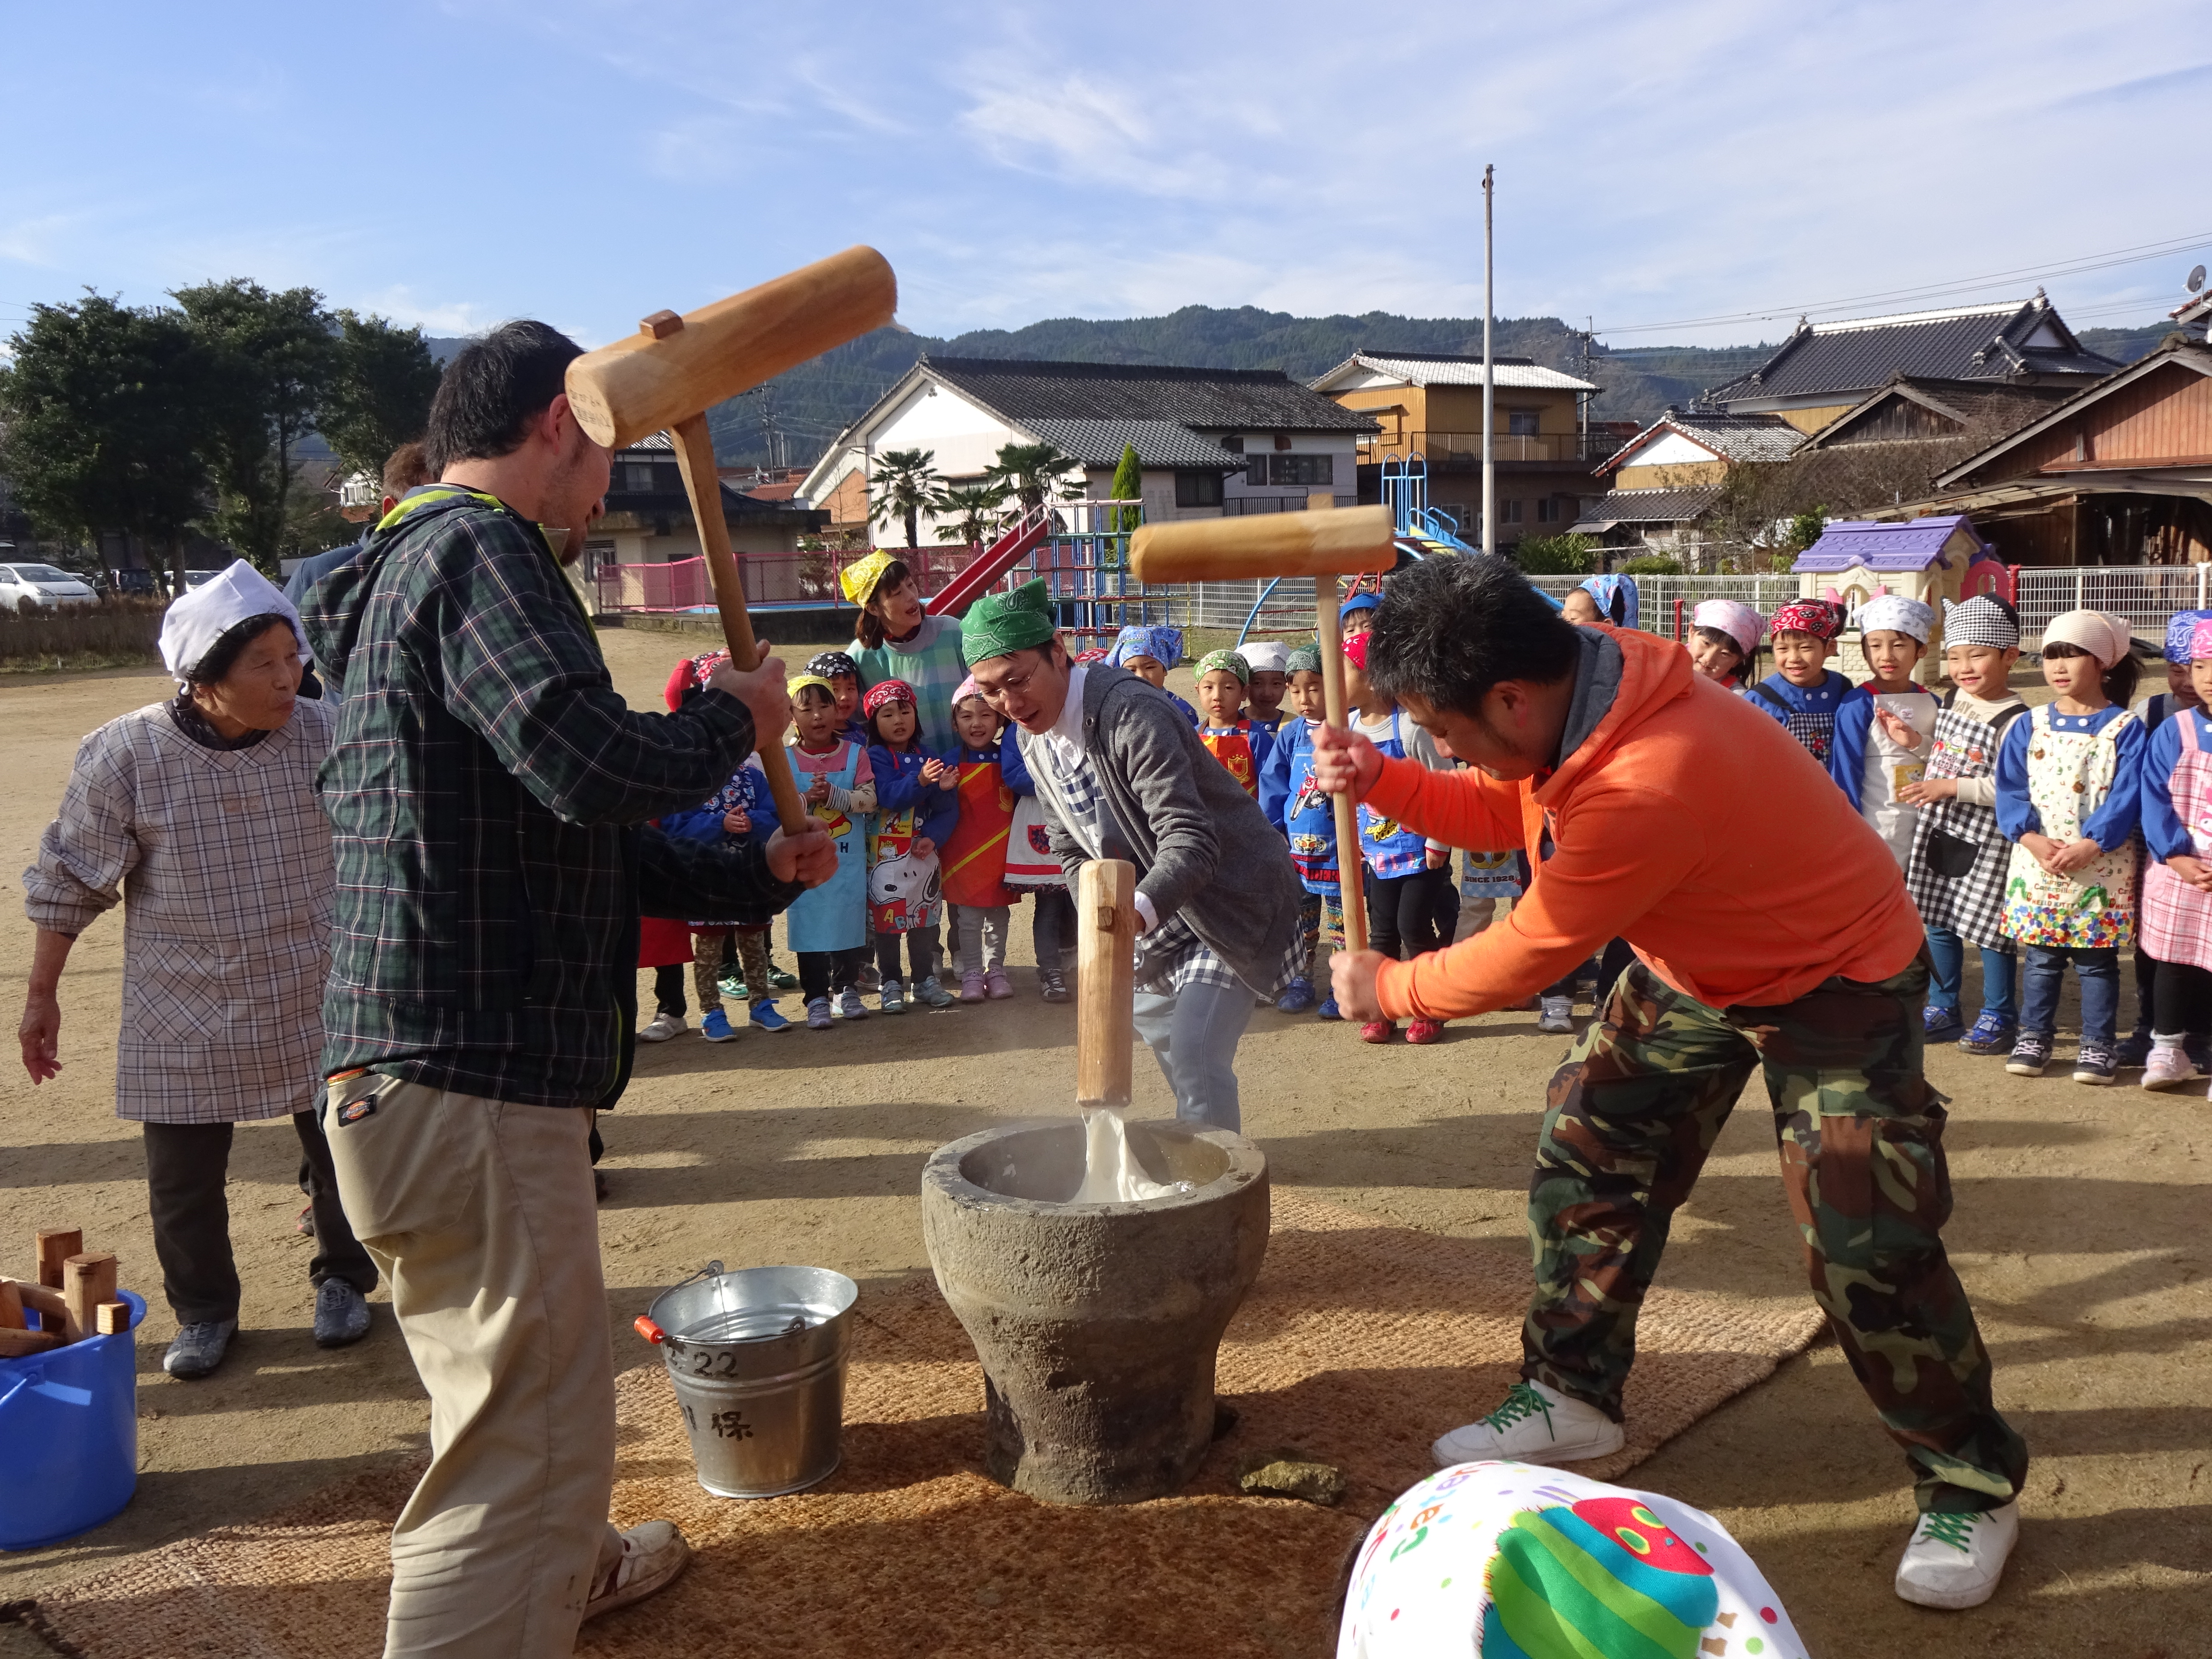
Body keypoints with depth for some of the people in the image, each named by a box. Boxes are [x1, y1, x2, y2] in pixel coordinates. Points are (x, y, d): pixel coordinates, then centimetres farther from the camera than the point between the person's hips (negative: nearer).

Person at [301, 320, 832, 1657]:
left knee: (528, 1406, 30)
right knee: (528, 1448, -5)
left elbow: (577, 842, 24)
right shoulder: (478, 550, -13)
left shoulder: (412, 566, 21)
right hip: (470, 1083, -11)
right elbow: (595, 769, -29)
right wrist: (736, 718, -9)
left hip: (426, 1074, 11)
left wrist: (755, 876, 25)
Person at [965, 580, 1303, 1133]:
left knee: (1195, 1056, -18)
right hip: (1156, 913, 9)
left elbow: (1190, 840, -37)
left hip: (1231, 896, -9)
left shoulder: (1133, 713, -30)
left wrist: (1137, 911, -54)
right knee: (1154, 1024, 21)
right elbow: (1072, 846, 7)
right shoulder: (1032, 736, -2)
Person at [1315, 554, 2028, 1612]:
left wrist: (1387, 990, -11)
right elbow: (1499, 812, 4)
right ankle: (1573, 1396, 24)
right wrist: (1379, 779, -14)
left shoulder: (1648, 787, -40)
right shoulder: (1574, 691, -15)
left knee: (1865, 1252, -9)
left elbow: (1527, 957, -28)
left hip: (1836, 983, -8)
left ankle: (1974, 1488, 14)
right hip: (1694, 969, 9)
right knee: (1586, 1152, 8)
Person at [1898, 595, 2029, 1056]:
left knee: (1987, 924, 1)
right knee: (1939, 922, 13)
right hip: (1938, 830, 7)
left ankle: (1999, 1016, 15)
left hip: (1984, 840, -7)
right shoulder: (1953, 700, 8)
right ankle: (1943, 1009, 24)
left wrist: (1951, 787, -23)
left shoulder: (2013, 721, -16)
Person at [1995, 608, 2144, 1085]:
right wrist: (2030, 837, -14)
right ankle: (2034, 1037, 20)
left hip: (2101, 867, -2)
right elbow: (2009, 789, 1)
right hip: (2036, 863, 3)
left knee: (2096, 958, 5)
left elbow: (2126, 796, -10)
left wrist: (2090, 845, -20)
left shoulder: (2124, 728, -4)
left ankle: (2097, 1045, 14)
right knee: (2040, 956, 9)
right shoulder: (2030, 726, 5)